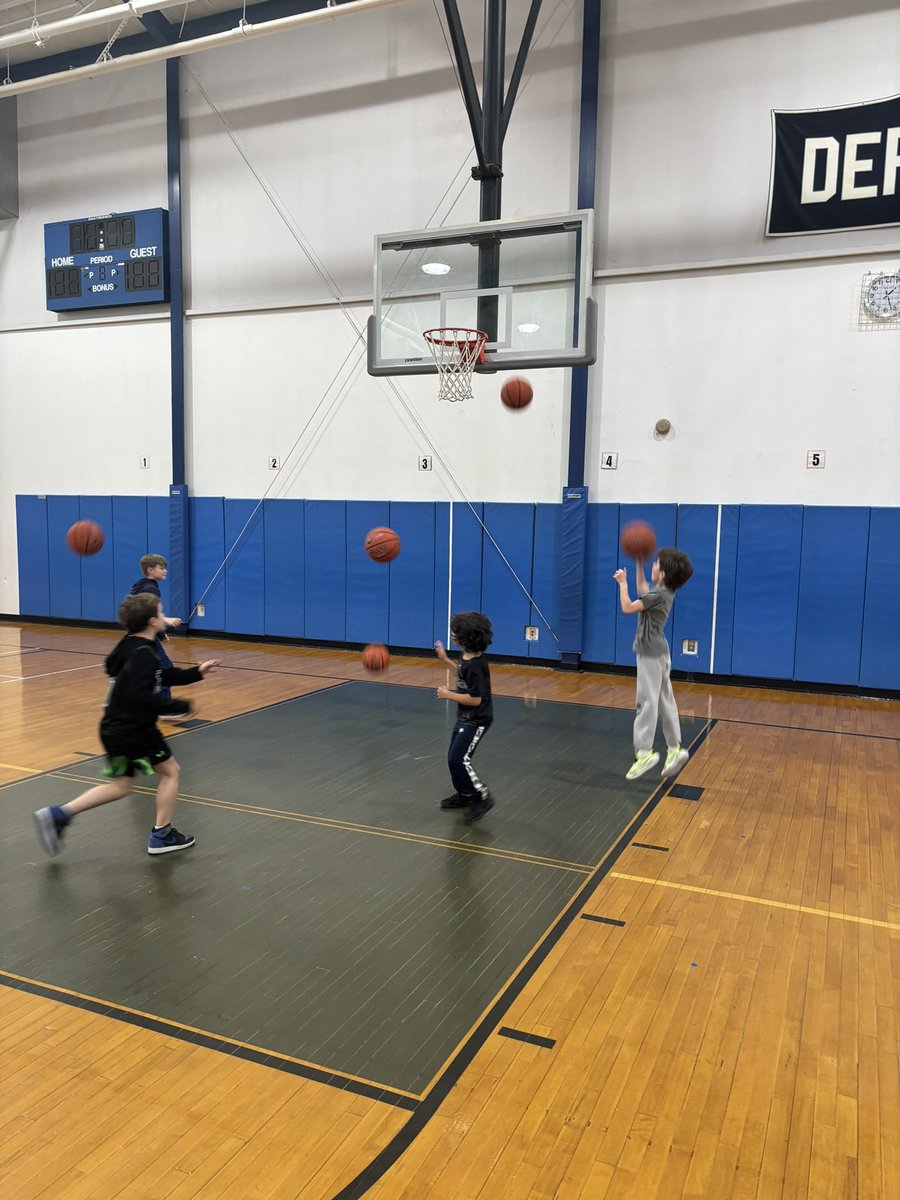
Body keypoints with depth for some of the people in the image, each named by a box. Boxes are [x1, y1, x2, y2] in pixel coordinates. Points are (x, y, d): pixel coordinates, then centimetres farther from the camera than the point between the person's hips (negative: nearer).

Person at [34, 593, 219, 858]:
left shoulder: (131, 647, 10)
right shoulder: (143, 654, -21)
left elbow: (164, 676, 20)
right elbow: (141, 697, -30)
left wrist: (197, 672, 14)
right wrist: (181, 706, -23)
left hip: (116, 728, 9)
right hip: (133, 729, -9)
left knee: (121, 785, 19)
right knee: (170, 771, 7)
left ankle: (59, 815, 13)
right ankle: (162, 835, 14)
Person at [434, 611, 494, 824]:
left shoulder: (476, 665, -28)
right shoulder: (466, 656, 0)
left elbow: (475, 699, -28)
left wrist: (448, 695, -19)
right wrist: (445, 659, 20)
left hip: (476, 721, -10)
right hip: (464, 717, 10)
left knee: (458, 759, -10)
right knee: (455, 758, 18)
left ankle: (482, 798, 4)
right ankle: (464, 794, 37)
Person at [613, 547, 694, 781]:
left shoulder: (658, 595, -19)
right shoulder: (664, 592, 9)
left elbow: (627, 608, -22)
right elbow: (642, 591, 28)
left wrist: (622, 583, -9)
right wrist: (639, 563, 22)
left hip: (651, 653, -10)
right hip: (658, 652, 10)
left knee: (647, 701, -10)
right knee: (664, 702, 10)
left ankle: (644, 752, -11)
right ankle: (674, 749, 13)